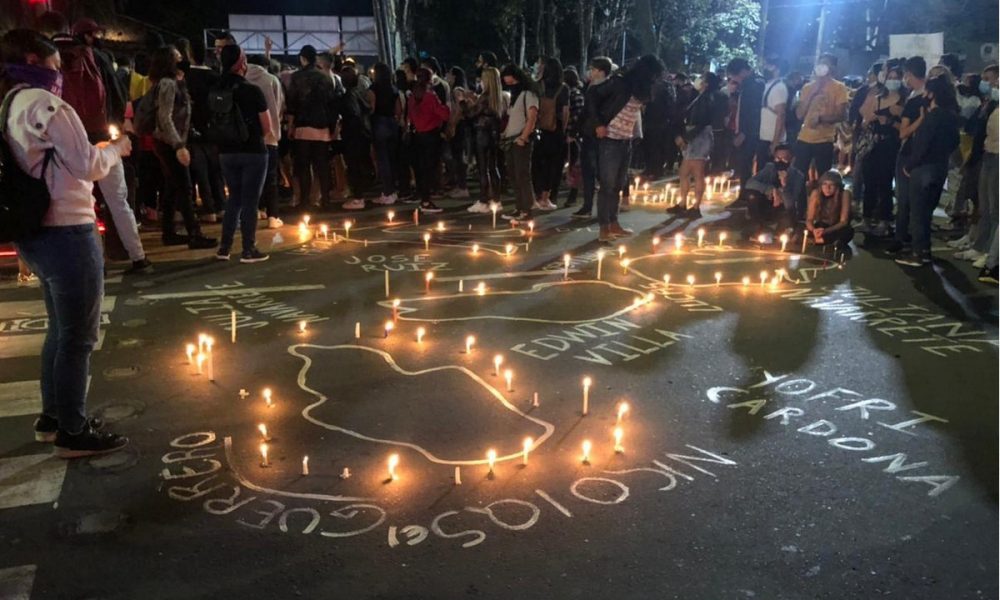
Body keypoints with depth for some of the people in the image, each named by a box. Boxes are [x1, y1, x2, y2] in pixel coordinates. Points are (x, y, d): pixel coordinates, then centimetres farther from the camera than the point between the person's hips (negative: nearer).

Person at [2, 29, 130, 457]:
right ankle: (73, 432, 9)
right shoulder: (44, 104, -14)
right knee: (79, 336, 0)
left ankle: (52, 417, 31)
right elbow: (87, 167, -15)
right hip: (66, 234, -10)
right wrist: (115, 148, 3)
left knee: (61, 330, 20)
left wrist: (98, 151, 13)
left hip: (36, 232, 10)